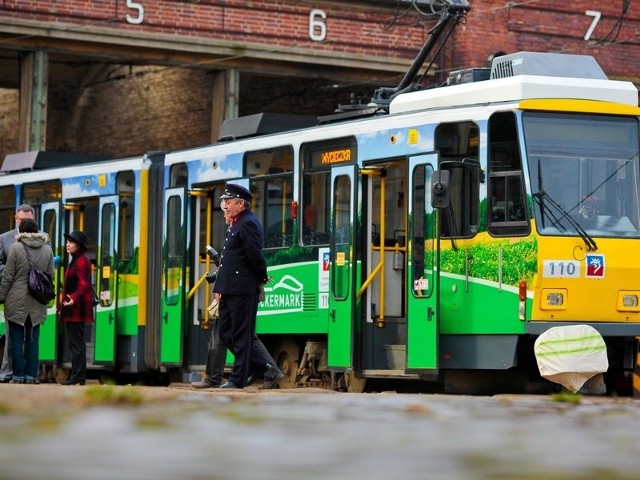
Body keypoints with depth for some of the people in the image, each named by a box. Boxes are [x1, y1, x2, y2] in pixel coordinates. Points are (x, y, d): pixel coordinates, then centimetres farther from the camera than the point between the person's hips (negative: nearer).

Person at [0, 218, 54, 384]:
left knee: (17, 339, 3)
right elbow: (50, 275, 9)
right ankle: (31, 375, 7)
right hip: (37, 304, 3)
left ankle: (18, 376, 1)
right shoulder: (47, 249, 2)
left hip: (17, 302, -3)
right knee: (32, 339, 9)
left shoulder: (16, 248, -10)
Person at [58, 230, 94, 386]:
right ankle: (79, 375, 15)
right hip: (73, 308, 11)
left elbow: (83, 285, -24)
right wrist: (64, 304, 27)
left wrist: (74, 299, -38)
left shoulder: (81, 261, -13)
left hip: (77, 307, -11)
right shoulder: (76, 260, 19)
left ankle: (77, 376, -10)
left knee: (76, 342, -10)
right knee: (76, 342, 12)